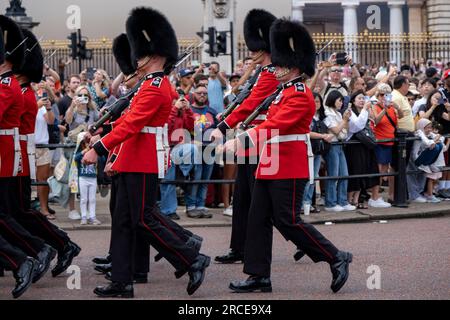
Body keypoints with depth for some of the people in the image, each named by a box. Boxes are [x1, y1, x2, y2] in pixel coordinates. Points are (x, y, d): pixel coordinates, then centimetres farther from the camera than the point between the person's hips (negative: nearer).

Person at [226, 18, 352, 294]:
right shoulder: (287, 91, 16)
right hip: (272, 166, 10)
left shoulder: (300, 95, -15)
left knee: (287, 221, -7)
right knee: (259, 220, 7)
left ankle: (337, 258, 5)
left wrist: (241, 142, -32)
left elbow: (274, 126, -26)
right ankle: (259, 276, 11)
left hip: (289, 168, -10)